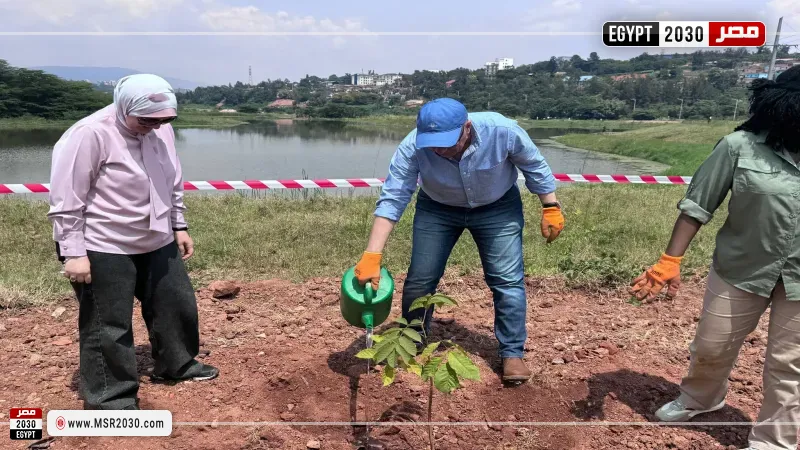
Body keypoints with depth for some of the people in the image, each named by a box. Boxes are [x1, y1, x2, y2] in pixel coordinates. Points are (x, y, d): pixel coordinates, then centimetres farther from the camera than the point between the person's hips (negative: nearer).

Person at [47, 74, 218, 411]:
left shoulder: (161, 130, 3)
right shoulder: (89, 135, -20)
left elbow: (173, 184, 16)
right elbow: (66, 201, -18)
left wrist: (179, 226, 16)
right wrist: (73, 253, -18)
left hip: (157, 244, 8)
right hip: (103, 250, -8)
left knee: (177, 305, 18)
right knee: (108, 326, 3)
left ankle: (176, 364, 41)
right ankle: (109, 398, 20)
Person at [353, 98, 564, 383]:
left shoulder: (503, 131, -32)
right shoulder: (412, 147, -32)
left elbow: (534, 167, -13)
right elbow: (392, 200, -31)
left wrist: (551, 209, -9)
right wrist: (372, 256, -37)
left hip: (498, 207, 0)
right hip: (437, 208, 1)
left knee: (507, 281, -6)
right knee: (420, 279, 1)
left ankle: (512, 353, 11)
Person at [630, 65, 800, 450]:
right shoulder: (740, 147, -15)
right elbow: (696, 206, -10)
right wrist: (670, 261, -14)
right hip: (740, 269, 0)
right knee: (712, 347, 17)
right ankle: (699, 399, 47)